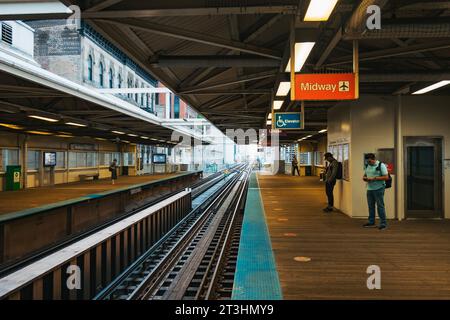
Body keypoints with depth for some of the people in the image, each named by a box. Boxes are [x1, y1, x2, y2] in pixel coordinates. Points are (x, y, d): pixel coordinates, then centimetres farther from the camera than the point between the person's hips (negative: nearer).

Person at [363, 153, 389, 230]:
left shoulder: (381, 165, -8)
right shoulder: (367, 166, 13)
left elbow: (386, 177, -15)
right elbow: (364, 175, 21)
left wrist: (374, 178, -20)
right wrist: (364, 178, -4)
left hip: (378, 189, -7)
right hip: (369, 189, 7)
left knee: (380, 206, -4)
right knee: (370, 206, 11)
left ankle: (383, 223, 3)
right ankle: (371, 222, 20)